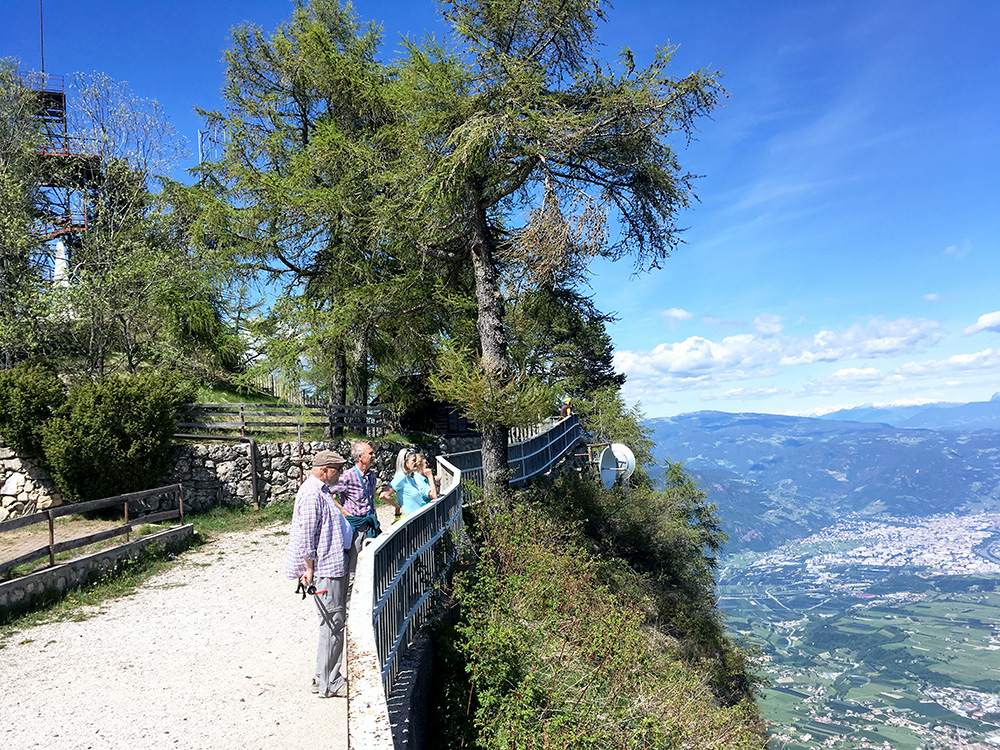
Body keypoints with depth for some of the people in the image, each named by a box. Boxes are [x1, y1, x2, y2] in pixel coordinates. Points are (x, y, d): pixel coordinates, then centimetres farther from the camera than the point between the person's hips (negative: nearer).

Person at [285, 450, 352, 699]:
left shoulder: (322, 491, 15)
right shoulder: (311, 494, -19)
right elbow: (306, 536, -20)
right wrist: (310, 569, -16)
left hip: (335, 566, 10)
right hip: (325, 569, -10)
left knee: (335, 623, 16)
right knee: (332, 624, -3)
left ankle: (326, 677, 26)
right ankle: (328, 685, 8)